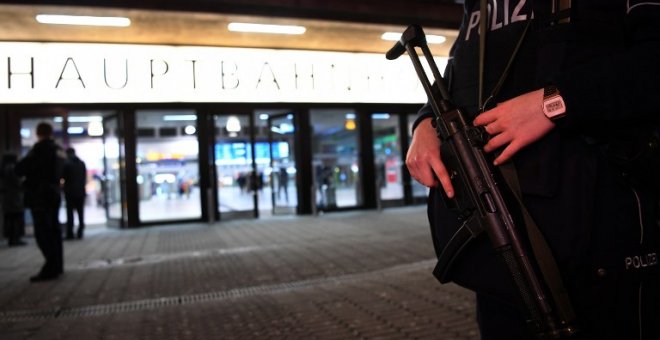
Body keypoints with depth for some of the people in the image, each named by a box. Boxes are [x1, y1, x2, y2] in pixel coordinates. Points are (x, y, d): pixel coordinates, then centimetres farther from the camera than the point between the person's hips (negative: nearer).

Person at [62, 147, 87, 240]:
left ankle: (70, 234, -2)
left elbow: (62, 176, -5)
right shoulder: (82, 163, 6)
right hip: (81, 191, 4)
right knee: (80, 212, 7)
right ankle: (80, 233, 8)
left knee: (70, 212, -1)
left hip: (70, 191, -4)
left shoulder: (67, 164, -8)